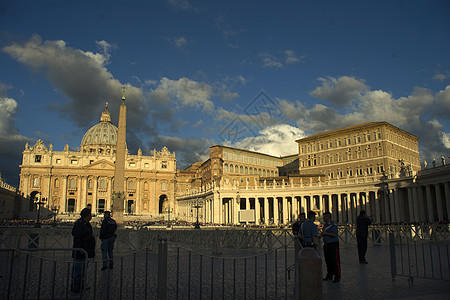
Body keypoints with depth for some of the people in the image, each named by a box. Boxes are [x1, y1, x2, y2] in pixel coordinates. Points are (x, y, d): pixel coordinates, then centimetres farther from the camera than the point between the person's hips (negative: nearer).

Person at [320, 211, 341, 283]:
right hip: (326, 245, 9)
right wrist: (322, 234, 5)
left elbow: (334, 234, -20)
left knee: (335, 261, -4)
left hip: (333, 245, -8)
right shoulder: (325, 225, 16)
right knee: (328, 261, 12)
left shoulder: (333, 224, -11)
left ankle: (337, 277, 2)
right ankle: (329, 275, 21)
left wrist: (325, 233, -13)